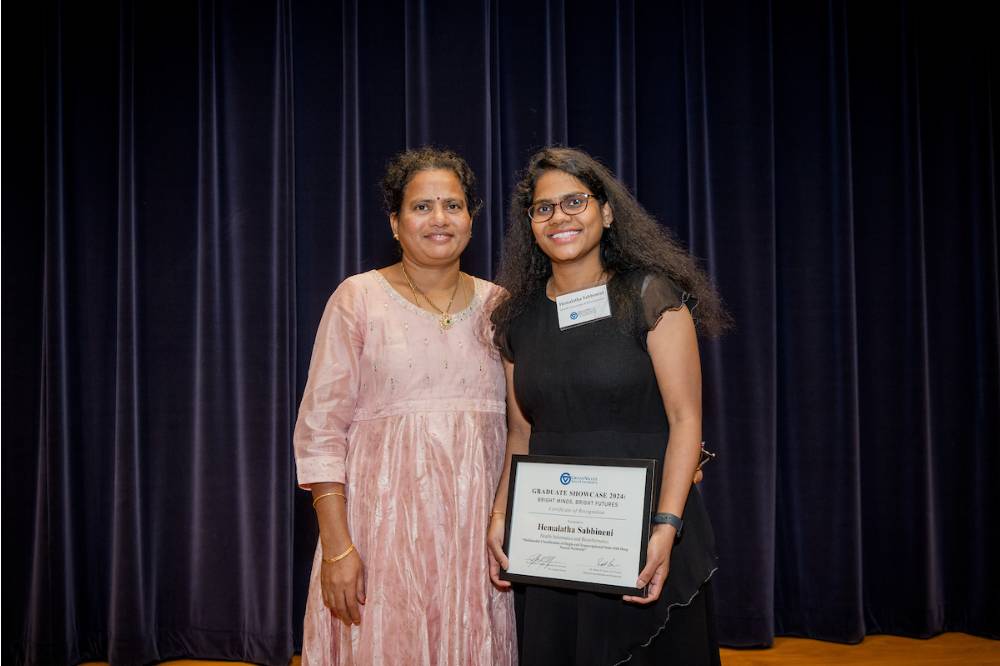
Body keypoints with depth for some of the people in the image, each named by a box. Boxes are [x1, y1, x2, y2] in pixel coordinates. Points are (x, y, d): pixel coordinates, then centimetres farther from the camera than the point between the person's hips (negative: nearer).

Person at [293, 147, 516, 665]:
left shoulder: (496, 304, 9)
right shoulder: (358, 298, -1)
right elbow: (319, 429, -5)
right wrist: (336, 546, -12)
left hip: (479, 522, 3)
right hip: (386, 518, -3)